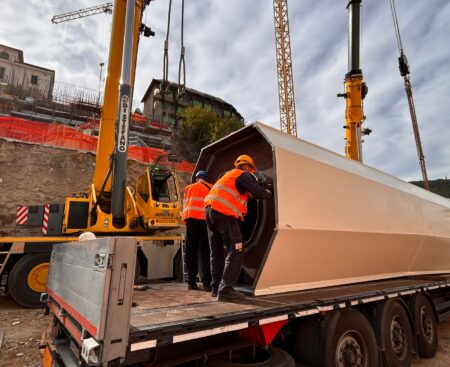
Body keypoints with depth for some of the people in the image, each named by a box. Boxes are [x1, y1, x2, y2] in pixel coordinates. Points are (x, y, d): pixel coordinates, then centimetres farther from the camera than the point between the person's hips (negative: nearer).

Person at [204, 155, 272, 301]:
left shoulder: (228, 175, 28)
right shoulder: (243, 175, 3)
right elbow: (259, 193, -6)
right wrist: (268, 193, 15)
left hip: (210, 209, 9)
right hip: (224, 212, -9)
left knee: (216, 251, 14)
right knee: (235, 251, -6)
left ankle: (216, 287, 20)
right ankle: (225, 290, -11)